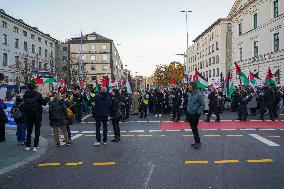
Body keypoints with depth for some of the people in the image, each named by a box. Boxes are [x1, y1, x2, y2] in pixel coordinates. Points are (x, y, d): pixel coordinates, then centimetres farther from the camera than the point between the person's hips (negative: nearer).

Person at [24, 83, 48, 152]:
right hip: (37, 115, -3)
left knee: (29, 130, 15)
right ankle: (35, 146, 5)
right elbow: (44, 103, -10)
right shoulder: (38, 94, -14)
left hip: (29, 115, 3)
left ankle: (28, 146, 17)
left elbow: (25, 105, 6)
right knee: (37, 130, 6)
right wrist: (47, 98, 6)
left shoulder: (25, 95, -4)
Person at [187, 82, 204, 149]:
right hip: (190, 114, 8)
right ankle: (196, 141, 26)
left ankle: (198, 142, 8)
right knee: (192, 127, 13)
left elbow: (202, 104, -14)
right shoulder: (189, 94, 9)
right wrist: (188, 109, 13)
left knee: (195, 128, -6)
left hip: (195, 114, -8)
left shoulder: (199, 94, -14)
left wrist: (199, 112, -18)